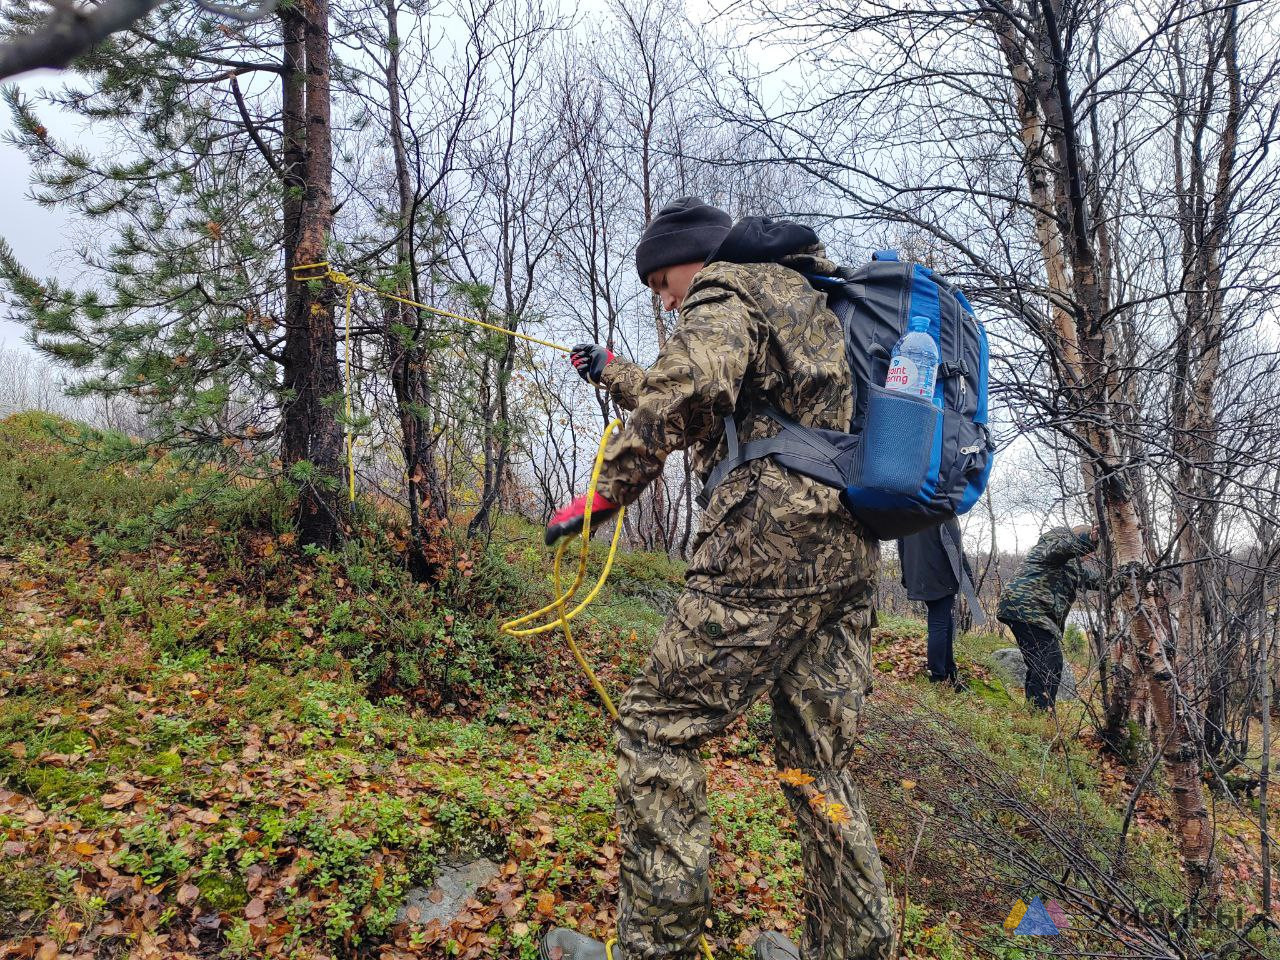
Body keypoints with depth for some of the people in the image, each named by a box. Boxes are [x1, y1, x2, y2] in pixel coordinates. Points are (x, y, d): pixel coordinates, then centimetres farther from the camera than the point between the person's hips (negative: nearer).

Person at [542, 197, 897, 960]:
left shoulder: (727, 287, 2)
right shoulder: (803, 296, 30)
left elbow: (691, 389, -21)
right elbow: (714, 403, 40)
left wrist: (601, 494, -17)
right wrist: (613, 373, 47)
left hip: (772, 541, -9)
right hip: (849, 552, 9)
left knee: (659, 726, -3)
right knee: (818, 759, 13)